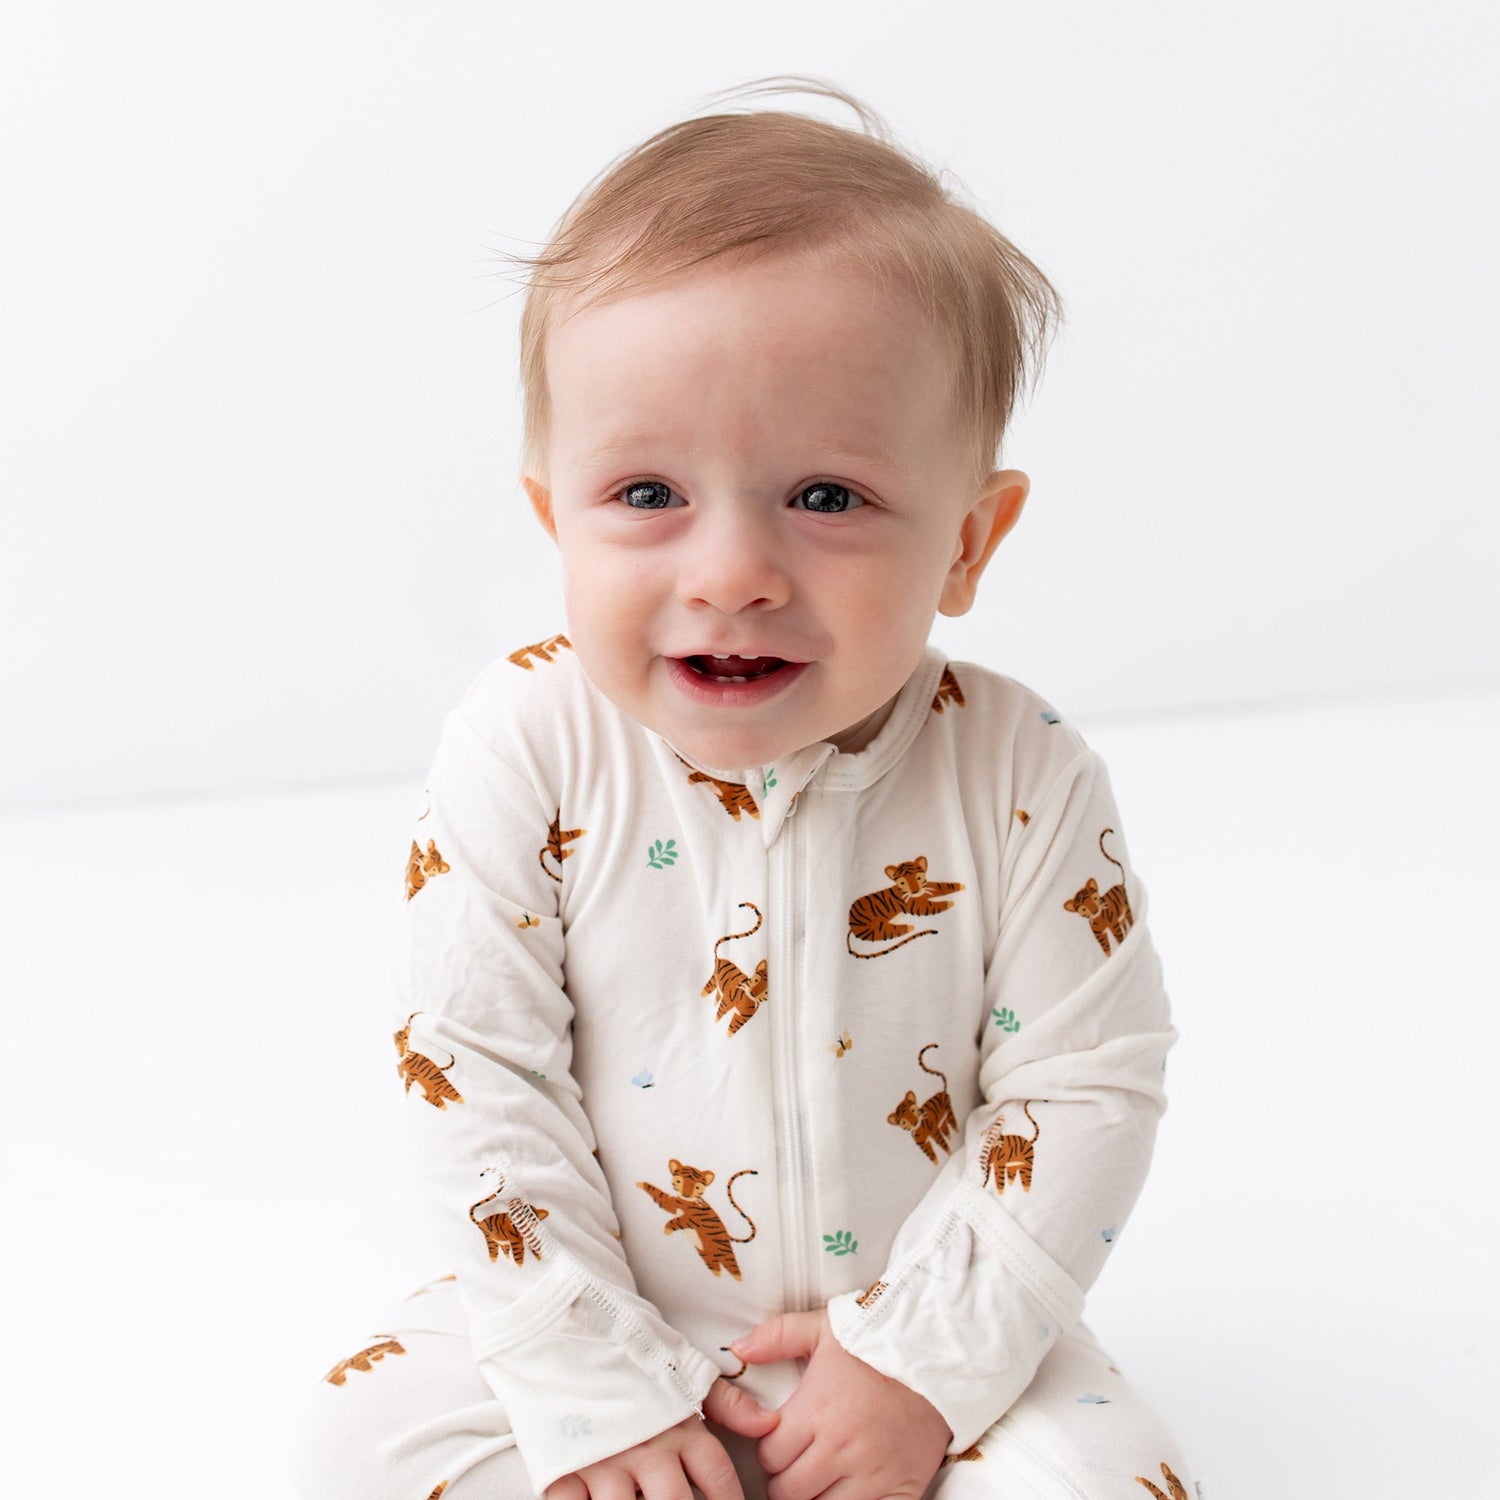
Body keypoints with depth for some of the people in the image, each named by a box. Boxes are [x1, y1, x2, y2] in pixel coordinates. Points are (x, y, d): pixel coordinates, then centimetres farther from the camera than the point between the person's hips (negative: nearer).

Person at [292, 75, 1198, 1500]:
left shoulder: (1018, 780, -18)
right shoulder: (526, 752, -18)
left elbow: (1088, 1085, -11)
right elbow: (472, 1068, -15)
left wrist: (925, 1355, -16)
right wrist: (594, 1382, -15)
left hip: (928, 1333, 0)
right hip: (612, 1316, 1)